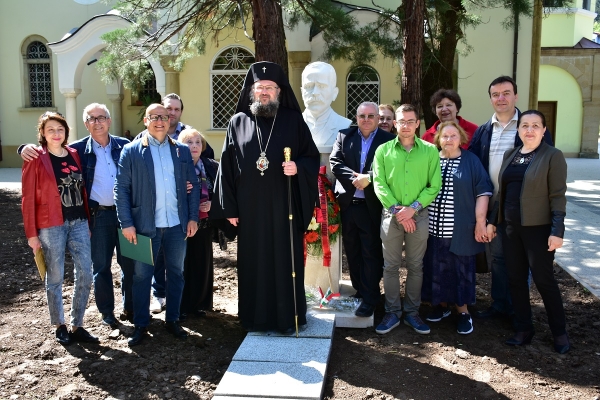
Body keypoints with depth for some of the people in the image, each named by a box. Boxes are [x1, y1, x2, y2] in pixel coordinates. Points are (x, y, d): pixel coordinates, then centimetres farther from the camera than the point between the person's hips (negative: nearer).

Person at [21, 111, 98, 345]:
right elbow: (28, 198, -6)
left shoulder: (74, 155, 9)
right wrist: (32, 233, -8)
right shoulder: (36, 158, -5)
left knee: (85, 275, 4)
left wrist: (88, 222, 10)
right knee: (55, 278, 7)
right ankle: (59, 326, 24)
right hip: (51, 226, -4)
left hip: (78, 222, 5)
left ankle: (77, 326, 18)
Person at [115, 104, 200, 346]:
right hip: (145, 226, -2)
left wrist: (193, 217, 1)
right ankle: (140, 325, 21)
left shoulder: (182, 150, 8)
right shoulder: (131, 151, 1)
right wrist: (126, 223, -10)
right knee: (142, 276, 7)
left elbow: (193, 185, 9)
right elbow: (121, 188, -3)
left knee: (176, 273, 11)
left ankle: (172, 320, 27)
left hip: (177, 225, 2)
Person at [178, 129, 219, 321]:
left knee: (202, 264, 8)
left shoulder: (212, 167, 5)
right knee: (181, 265, 2)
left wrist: (212, 204, -7)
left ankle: (199, 304, 24)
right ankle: (180, 307, 16)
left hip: (204, 224, 3)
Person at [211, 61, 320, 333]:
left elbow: (312, 157, 5)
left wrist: (297, 168, -18)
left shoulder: (293, 121, 3)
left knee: (286, 260, 5)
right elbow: (227, 167, 5)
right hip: (249, 208, 2)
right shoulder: (238, 122, 6)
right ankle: (255, 317, 22)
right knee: (253, 262, 8)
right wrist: (229, 207, 1)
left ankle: (288, 316, 18)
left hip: (284, 206, -1)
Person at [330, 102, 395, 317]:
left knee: (371, 253, 3)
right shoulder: (344, 136, 7)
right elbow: (335, 162, -3)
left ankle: (370, 298, 10)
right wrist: (354, 177, -16)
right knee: (352, 250, 14)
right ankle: (359, 289, 29)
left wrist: (368, 178, -22)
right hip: (348, 204, 4)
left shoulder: (388, 139, -2)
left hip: (372, 206, -4)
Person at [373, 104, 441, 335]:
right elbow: (379, 184, -3)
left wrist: (413, 208, -13)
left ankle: (412, 312, 21)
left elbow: (435, 185, -2)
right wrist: (397, 210, -12)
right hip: (391, 215, 0)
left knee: (415, 266, 9)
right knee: (391, 266, 6)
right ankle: (392, 312, 17)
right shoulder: (383, 150, 1)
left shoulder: (430, 150, 1)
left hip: (419, 216, 0)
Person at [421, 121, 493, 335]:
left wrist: (480, 222, -9)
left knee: (461, 269, 6)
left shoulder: (471, 161, -1)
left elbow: (482, 192, -3)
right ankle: (441, 305, 28)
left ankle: (463, 311, 19)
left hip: (461, 229, -3)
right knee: (436, 268, 10)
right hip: (434, 228, 3)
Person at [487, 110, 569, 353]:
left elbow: (558, 196, -11)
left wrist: (557, 231, -17)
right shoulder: (510, 155, 10)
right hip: (510, 226, 6)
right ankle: (524, 330, 22)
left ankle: (559, 332, 19)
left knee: (543, 279, 1)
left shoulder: (553, 156, -7)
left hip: (538, 228, -6)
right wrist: (493, 221, 12)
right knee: (516, 279, 9)